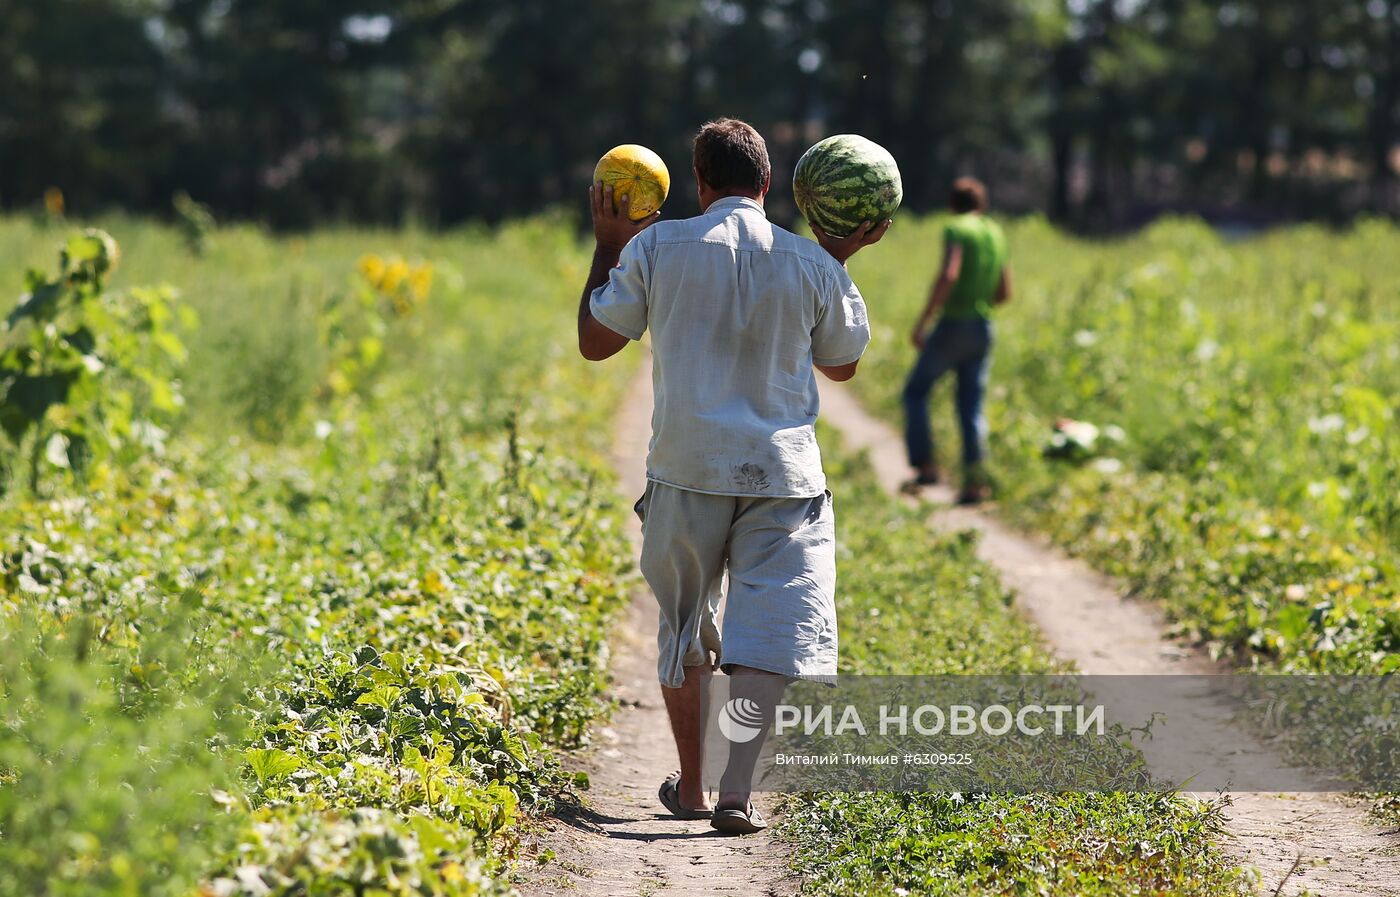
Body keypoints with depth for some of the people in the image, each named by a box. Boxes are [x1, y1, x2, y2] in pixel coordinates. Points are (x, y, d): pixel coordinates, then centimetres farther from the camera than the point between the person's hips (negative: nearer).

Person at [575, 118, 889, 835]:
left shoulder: (654, 248, -3)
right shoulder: (812, 265, 0)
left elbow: (594, 342, 7)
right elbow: (842, 365, 15)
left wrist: (606, 249, 17)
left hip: (686, 473, 1)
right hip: (783, 475, -1)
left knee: (684, 632, 17)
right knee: (771, 633, -4)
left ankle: (690, 785, 29)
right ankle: (735, 789, -20)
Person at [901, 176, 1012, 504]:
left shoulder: (957, 229, -7)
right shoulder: (996, 234, 13)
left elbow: (949, 275, -22)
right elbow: (1005, 292, 17)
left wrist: (923, 320, -18)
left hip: (953, 326, -6)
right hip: (983, 328, 6)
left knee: (916, 391, 8)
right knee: (971, 404, 7)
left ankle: (925, 465, -1)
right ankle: (975, 476, -5)